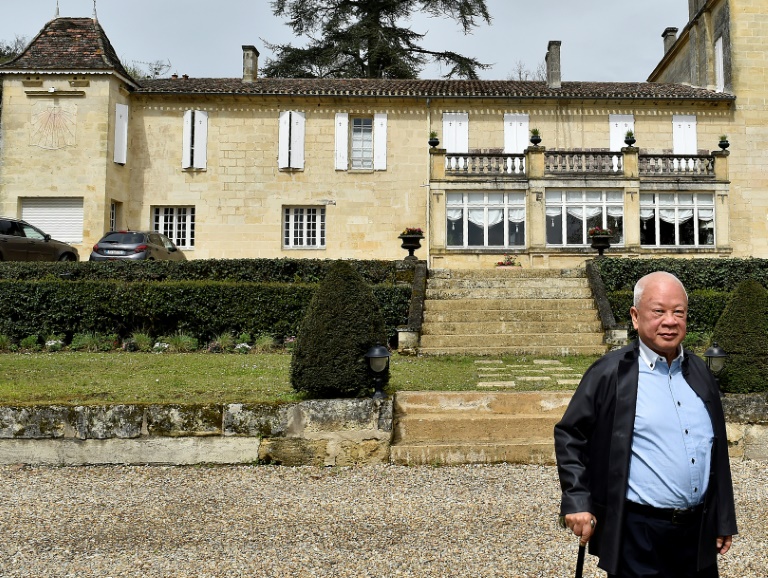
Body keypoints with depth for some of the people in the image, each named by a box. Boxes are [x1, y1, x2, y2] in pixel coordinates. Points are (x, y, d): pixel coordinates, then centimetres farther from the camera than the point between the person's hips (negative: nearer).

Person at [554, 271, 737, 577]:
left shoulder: (701, 374, 8)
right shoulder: (610, 373, -9)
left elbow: (717, 449, 14)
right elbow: (569, 435, -3)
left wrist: (724, 520, 15)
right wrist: (577, 501, -9)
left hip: (698, 531, 5)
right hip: (637, 535, -5)